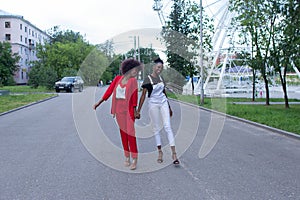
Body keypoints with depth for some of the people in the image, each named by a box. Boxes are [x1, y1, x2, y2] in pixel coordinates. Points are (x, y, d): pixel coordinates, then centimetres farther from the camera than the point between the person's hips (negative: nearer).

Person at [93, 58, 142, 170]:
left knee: (130, 133, -7)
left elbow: (134, 96, -7)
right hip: (119, 109, 3)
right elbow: (109, 91, 6)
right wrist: (98, 103, 6)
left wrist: (135, 110, -13)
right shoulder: (118, 78, 5)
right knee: (123, 132, 7)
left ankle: (134, 159, -2)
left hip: (128, 110, -3)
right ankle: (127, 157, 18)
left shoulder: (133, 81, -1)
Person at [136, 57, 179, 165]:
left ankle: (174, 153, -7)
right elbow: (143, 95, -10)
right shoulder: (148, 79, -8)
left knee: (168, 127, -4)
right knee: (156, 128, 6)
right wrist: (138, 111, -14)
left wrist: (169, 107, 23)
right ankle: (160, 151, 19)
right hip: (153, 105, -4)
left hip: (163, 103, 4)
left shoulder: (161, 78, 9)